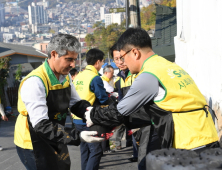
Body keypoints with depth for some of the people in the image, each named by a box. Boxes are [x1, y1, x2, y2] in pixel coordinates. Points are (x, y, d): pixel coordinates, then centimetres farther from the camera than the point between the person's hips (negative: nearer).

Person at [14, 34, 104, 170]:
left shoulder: (65, 76, -1)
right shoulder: (35, 82, -26)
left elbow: (76, 102, 7)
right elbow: (41, 125, -31)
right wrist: (78, 137, -37)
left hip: (55, 140, 8)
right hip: (33, 144, -8)